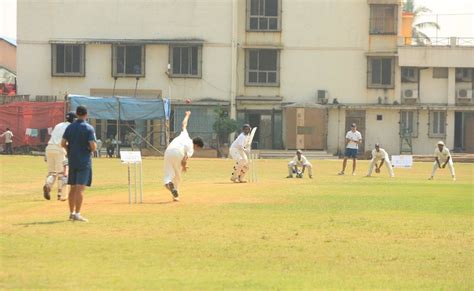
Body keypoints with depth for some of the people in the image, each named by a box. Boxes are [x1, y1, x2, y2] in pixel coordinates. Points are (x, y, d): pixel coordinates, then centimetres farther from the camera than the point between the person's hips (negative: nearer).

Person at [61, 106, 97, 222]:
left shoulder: (70, 127, 5)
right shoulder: (89, 128, -10)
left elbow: (63, 143, 3)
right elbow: (93, 146, -16)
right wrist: (92, 149, 6)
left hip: (72, 160, 5)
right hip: (84, 161, -5)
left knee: (73, 188, 14)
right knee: (80, 188, -7)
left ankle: (71, 213, 20)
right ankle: (77, 214, -12)